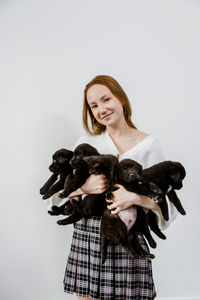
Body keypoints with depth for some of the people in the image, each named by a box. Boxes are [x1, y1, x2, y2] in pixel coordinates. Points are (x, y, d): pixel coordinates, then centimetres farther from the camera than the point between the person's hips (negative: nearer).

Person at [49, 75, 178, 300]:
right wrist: (84, 186, -16)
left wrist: (136, 197, -21)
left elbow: (169, 206, -4)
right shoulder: (88, 141, 6)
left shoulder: (148, 144, -1)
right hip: (87, 235, 2)